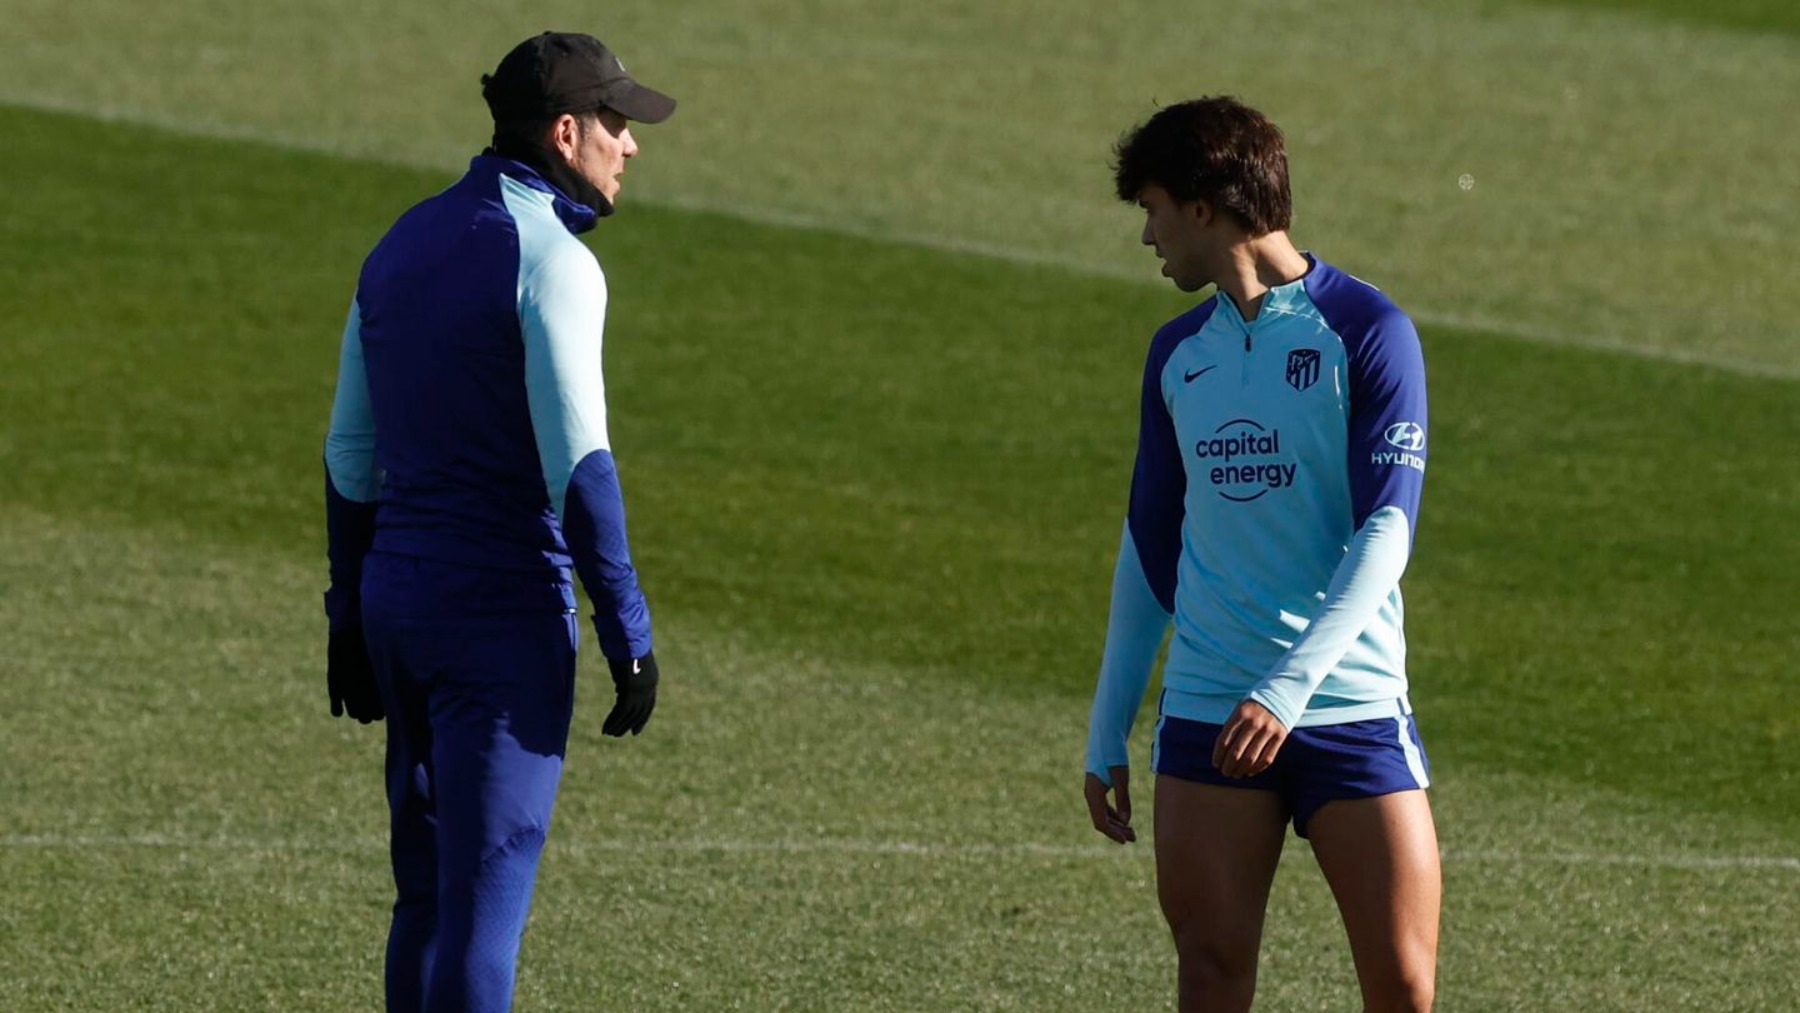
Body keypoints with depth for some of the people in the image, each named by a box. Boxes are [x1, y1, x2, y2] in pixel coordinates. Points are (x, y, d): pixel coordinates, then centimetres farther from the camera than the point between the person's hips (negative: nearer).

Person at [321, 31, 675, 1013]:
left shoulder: (402, 245, 11)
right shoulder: (550, 259, -13)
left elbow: (350, 455, 15)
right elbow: (577, 463, -20)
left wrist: (352, 620, 21)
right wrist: (628, 635, -17)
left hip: (395, 598, 8)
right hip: (504, 613, -8)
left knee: (428, 888, 16)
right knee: (485, 893, -7)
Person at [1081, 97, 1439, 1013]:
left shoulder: (1367, 331, -5)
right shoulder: (1178, 352, 13)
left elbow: (1386, 530, -13)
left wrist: (1291, 684, -24)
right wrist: (1107, 734, 18)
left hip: (1351, 707, -5)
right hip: (1205, 717, 5)